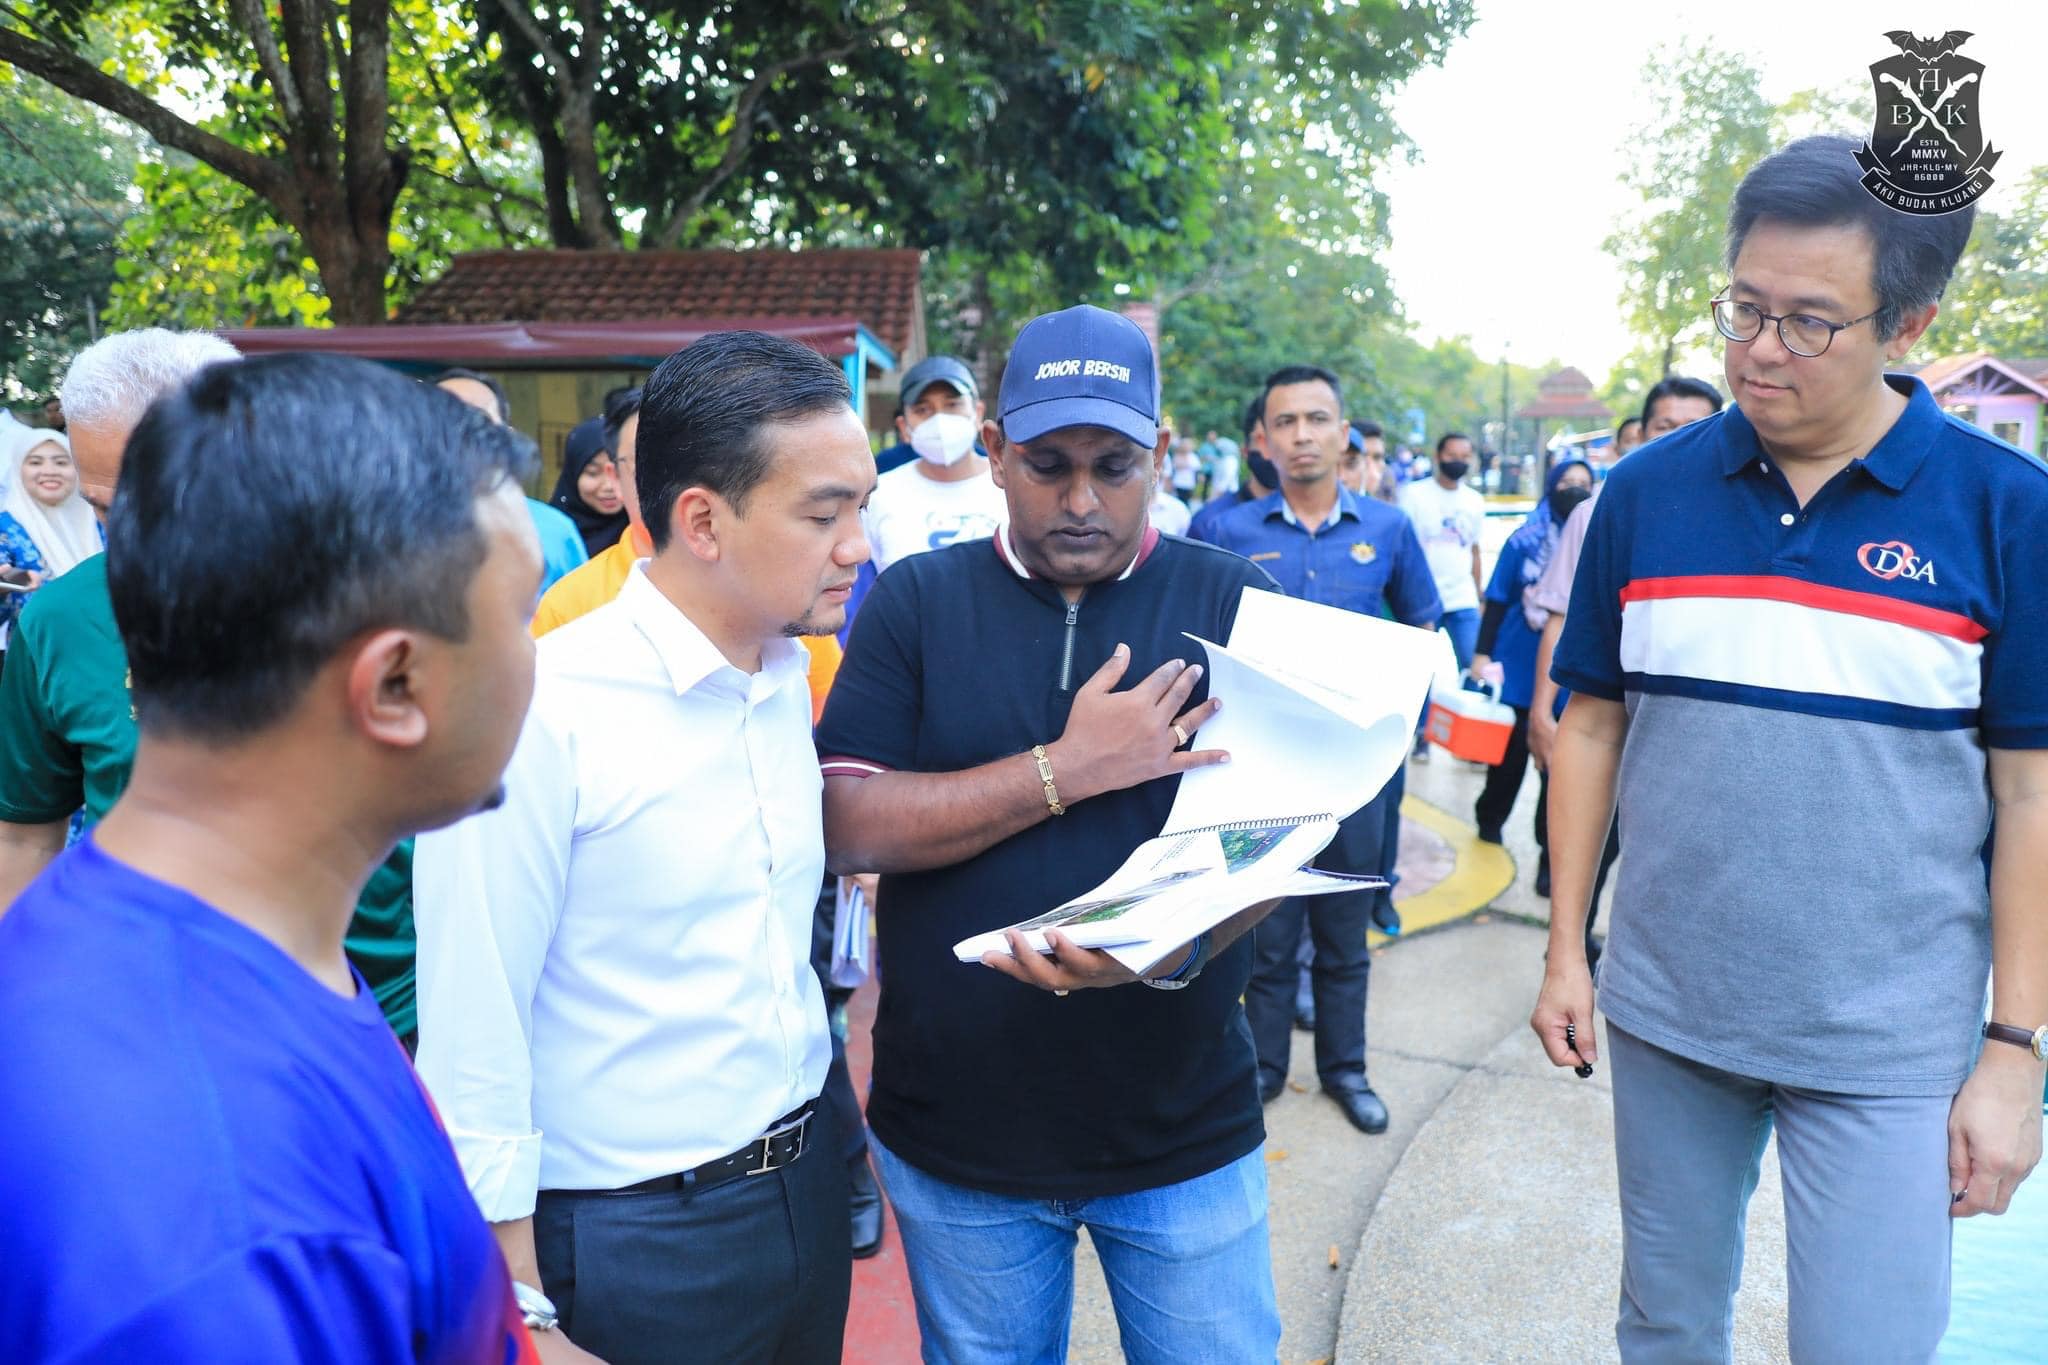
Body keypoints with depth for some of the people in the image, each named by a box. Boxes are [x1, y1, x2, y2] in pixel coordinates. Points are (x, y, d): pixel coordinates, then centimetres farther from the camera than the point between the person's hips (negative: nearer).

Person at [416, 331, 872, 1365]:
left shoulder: (787, 678, 2)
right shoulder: (541, 713, -21)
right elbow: (473, 1036, -17)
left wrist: (834, 1136, 13)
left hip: (806, 1187, 7)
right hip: (634, 1239, -6)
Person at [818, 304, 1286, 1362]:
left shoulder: (1233, 603, -2)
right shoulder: (917, 602, -2)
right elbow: (848, 826, -11)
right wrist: (1069, 769, -18)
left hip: (1184, 1130, 0)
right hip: (955, 1136, 1)